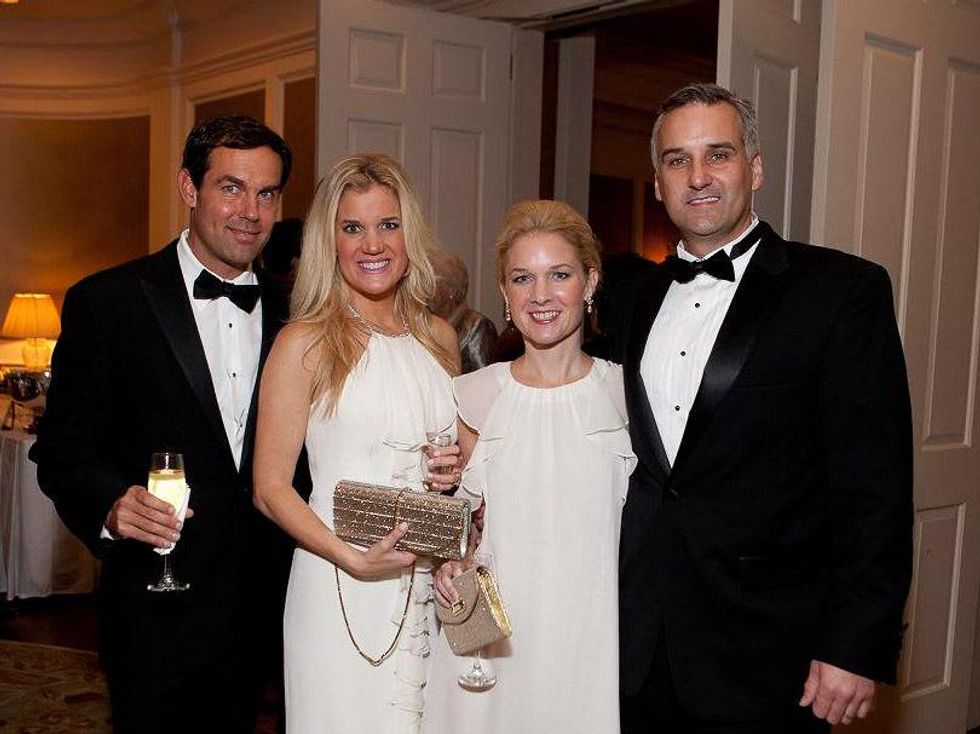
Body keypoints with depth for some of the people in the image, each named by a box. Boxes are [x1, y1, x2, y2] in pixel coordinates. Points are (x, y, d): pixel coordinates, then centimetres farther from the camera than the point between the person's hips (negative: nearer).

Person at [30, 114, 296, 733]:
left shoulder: (286, 317, 5)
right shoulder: (107, 301, -8)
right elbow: (63, 448, -8)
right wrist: (111, 503, -27)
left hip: (255, 609, 4)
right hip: (156, 607, -4)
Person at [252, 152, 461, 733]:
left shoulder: (439, 336, 6)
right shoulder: (305, 343, -8)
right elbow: (271, 487, -9)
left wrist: (459, 469, -2)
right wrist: (352, 557, -20)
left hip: (432, 587, 5)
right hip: (341, 591, -4)